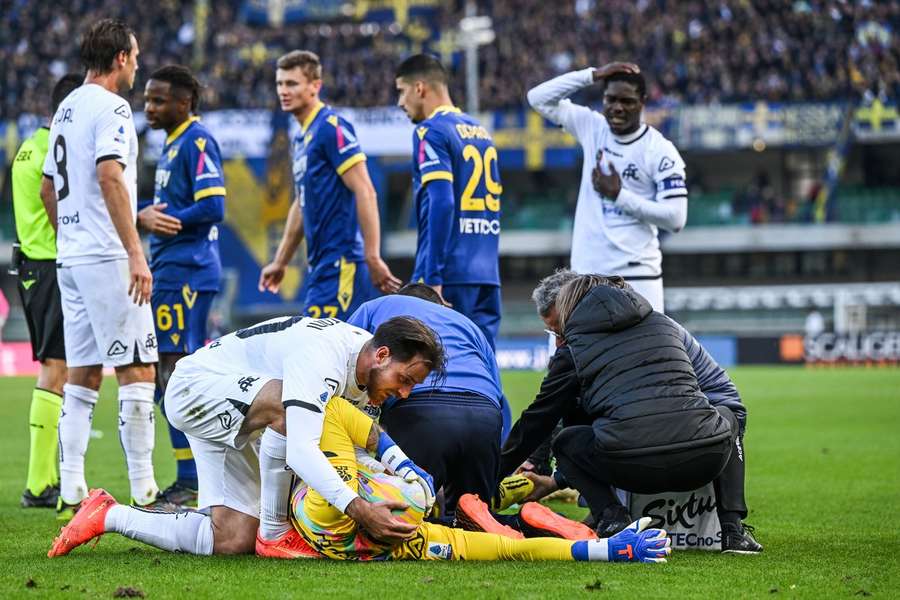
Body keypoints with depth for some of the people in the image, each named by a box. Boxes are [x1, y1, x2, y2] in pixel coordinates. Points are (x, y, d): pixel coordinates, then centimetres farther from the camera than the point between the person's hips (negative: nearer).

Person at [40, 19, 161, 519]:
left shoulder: (66, 109, 17)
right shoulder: (110, 108, -10)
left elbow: (48, 189, 23)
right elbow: (110, 177, -22)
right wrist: (136, 254, -24)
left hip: (70, 258, 9)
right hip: (107, 258, -9)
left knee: (83, 374, 10)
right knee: (138, 370, -7)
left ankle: (71, 492, 7)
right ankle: (144, 492, -9)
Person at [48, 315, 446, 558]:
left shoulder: (366, 359, -5)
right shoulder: (323, 359, -35)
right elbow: (301, 451, -46)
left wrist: (403, 466, -3)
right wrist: (358, 510, -54)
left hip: (232, 424, 10)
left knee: (232, 542, -3)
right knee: (285, 406, -39)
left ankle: (109, 518, 13)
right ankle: (274, 534, -25)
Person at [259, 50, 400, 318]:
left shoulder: (332, 127, -11)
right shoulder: (301, 138, 18)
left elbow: (365, 193, -17)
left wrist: (373, 259, -21)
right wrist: (280, 262, 33)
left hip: (341, 265, -9)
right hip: (320, 265, 9)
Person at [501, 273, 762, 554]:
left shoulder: (572, 351, 15)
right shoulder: (665, 324, 28)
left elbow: (537, 420, 26)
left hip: (633, 467, -3)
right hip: (704, 462, 3)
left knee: (565, 442, 29)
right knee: (730, 414, 39)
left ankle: (612, 518, 1)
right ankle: (733, 526, 18)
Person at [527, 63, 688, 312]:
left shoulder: (660, 151, -8)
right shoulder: (592, 127, 7)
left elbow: (676, 219, -12)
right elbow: (538, 97, 7)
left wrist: (619, 196, -13)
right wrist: (592, 75, -2)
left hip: (635, 277, -5)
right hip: (585, 273, 5)